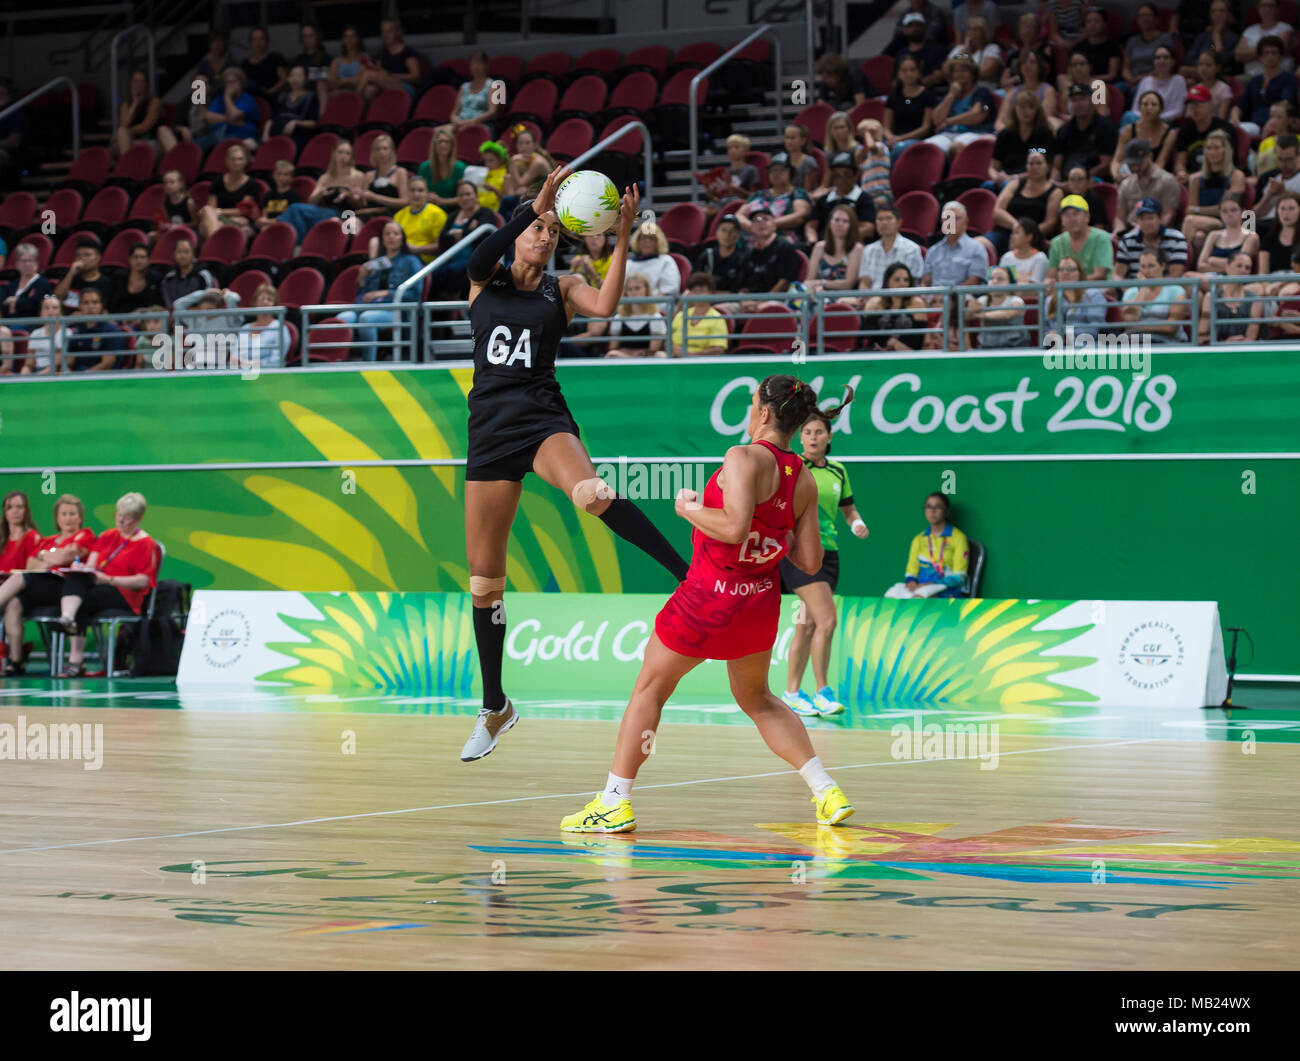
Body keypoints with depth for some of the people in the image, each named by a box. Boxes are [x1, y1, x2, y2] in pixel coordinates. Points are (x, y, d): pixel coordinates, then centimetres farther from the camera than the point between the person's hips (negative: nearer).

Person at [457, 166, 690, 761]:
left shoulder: (561, 289, 9)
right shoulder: (485, 281, 9)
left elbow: (605, 306, -12)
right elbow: (479, 258, -15)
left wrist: (623, 238, -20)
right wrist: (538, 202, -24)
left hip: (544, 420, -2)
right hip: (490, 430, 2)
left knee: (590, 493, -39)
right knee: (483, 576, 6)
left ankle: (690, 574, -41)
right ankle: (494, 707, 21)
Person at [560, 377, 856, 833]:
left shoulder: (744, 458, -18)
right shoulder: (804, 480, 1)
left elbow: (735, 526, -30)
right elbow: (810, 562, 2)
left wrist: (690, 509, -14)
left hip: (709, 599, -6)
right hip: (761, 603, 6)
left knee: (650, 688, 11)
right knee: (757, 699, 25)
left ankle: (615, 801, 12)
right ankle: (826, 792, 17)